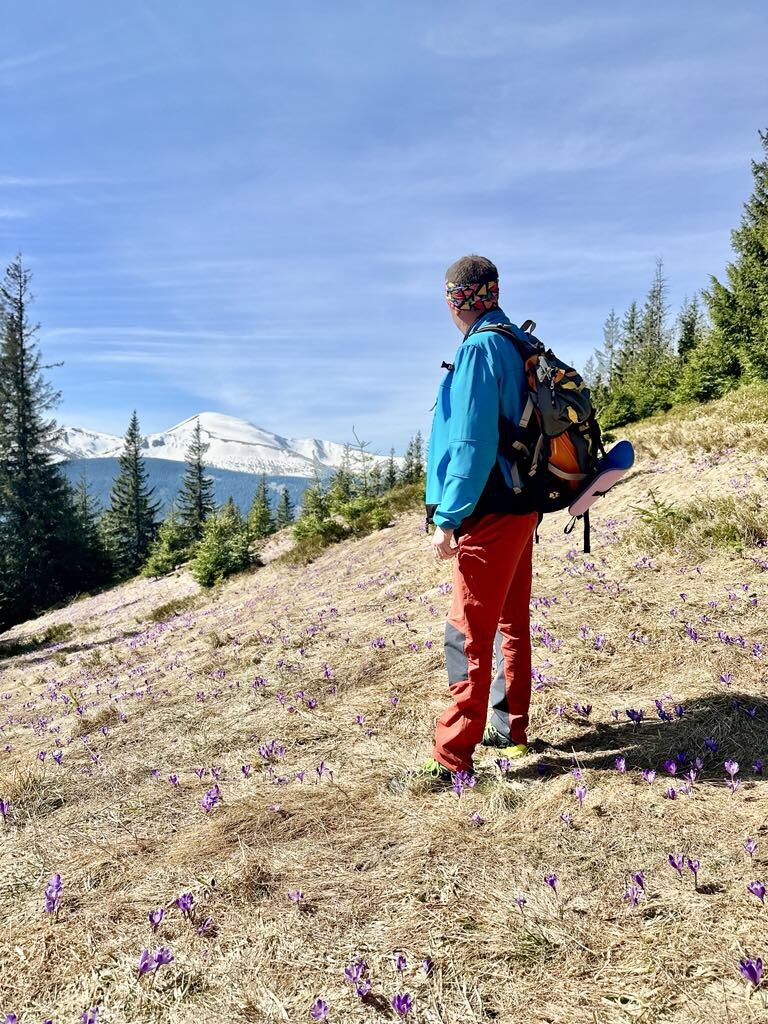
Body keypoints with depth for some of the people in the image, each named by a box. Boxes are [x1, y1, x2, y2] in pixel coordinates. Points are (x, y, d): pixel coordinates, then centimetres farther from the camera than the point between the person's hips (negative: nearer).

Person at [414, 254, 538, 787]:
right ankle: (511, 729, 28)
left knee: (469, 635, -6)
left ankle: (453, 756, 0)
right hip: (520, 507, 10)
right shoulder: (519, 346, 13)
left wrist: (448, 518, -19)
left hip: (491, 514, -9)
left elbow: (473, 443, -21)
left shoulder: (479, 349, -14)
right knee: (512, 624, 16)